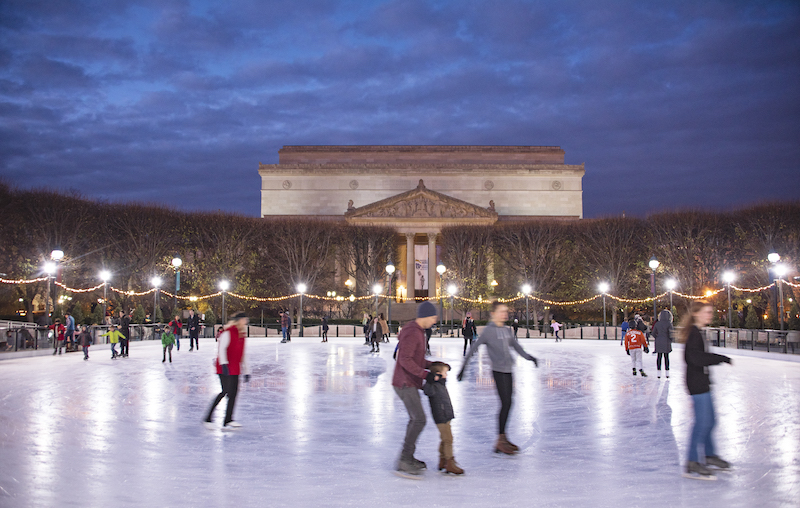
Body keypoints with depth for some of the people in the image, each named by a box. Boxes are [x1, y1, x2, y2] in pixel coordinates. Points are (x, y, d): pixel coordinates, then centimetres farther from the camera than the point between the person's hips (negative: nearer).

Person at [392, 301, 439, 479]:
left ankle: (408, 458, 26)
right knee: (419, 420, -15)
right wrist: (425, 375, -28)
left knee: (415, 419, 17)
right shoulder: (411, 333, -19)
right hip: (405, 383, -11)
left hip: (410, 383, 11)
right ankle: (403, 463, -13)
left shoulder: (418, 332, 14)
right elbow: (405, 360, -25)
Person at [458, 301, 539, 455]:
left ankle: (503, 438, 19)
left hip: (507, 371, 7)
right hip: (498, 371, -7)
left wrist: (528, 357, 11)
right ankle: (500, 441, -2)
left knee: (507, 404, 9)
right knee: (505, 403, -9)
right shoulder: (489, 330, -9)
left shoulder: (506, 330, 11)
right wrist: (463, 367, -12)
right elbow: (473, 348, -9)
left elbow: (515, 345, 21)